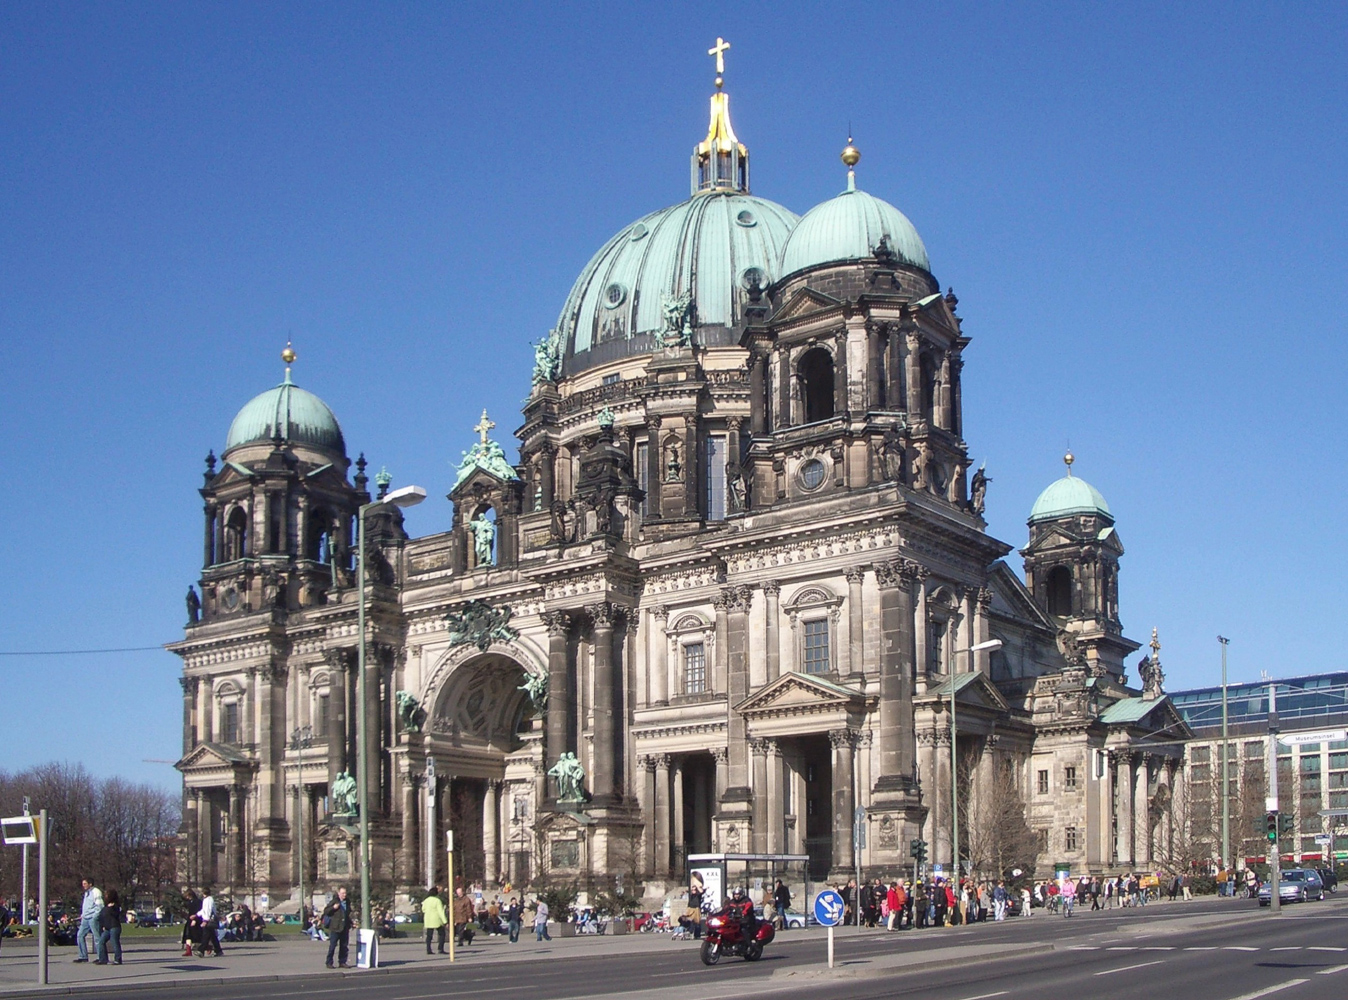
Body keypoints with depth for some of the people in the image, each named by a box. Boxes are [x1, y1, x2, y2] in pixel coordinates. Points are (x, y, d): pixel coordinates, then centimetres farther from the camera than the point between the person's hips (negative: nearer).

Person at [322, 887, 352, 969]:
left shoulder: (347, 903, 15)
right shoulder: (334, 901, -4)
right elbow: (326, 911, -5)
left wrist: (350, 924, 21)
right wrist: (333, 908, -21)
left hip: (345, 928, 6)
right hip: (335, 928, -6)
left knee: (344, 946, 7)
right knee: (332, 945, -5)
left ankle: (342, 962, 14)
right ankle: (329, 963, 2)